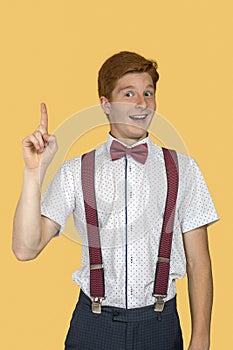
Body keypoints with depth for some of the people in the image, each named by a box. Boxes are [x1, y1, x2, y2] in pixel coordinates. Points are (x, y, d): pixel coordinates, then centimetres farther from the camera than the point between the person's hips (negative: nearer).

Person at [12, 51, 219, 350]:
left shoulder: (182, 169, 1)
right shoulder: (75, 172, -1)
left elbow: (198, 262, 2)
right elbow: (26, 249, -9)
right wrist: (35, 171, -16)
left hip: (159, 325, 1)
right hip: (93, 325, 0)